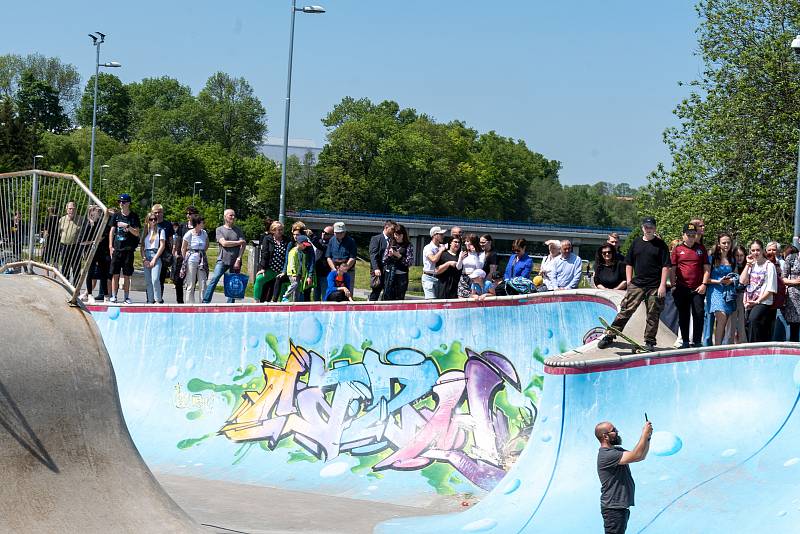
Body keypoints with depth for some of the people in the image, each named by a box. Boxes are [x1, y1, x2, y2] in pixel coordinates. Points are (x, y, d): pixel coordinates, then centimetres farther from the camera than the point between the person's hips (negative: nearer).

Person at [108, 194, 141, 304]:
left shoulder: (134, 217, 4)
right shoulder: (116, 216, 9)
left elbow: (137, 233, 0)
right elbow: (111, 231, 9)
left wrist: (127, 226, -14)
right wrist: (111, 246, 3)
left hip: (128, 249, -1)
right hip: (116, 248, 1)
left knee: (127, 275, 3)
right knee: (115, 274, 0)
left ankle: (127, 297, 10)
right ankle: (113, 296, 4)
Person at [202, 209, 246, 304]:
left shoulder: (238, 230, 12)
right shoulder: (220, 229, 7)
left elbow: (242, 245, 3)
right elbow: (224, 243, -8)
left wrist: (238, 259, -8)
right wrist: (239, 242, -3)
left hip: (235, 261, 2)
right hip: (222, 260, -2)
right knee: (214, 279, -13)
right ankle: (205, 302, -13)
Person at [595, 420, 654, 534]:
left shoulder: (616, 450, 12)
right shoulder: (606, 455, -21)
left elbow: (641, 456, 15)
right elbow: (636, 456, -27)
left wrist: (647, 438, 0)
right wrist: (644, 434, -19)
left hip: (621, 506, 10)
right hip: (613, 508, -10)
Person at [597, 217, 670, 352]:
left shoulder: (660, 245, 1)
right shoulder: (636, 243, 11)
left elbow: (666, 266, -3)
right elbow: (629, 264, 16)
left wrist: (662, 285, -10)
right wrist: (629, 282, 8)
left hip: (655, 287, -2)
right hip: (636, 284, 2)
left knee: (653, 315, 3)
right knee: (625, 311, -2)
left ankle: (649, 342, 13)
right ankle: (609, 336, 0)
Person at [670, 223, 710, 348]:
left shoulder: (701, 249, 9)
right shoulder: (677, 249, 6)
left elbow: (706, 268, 7)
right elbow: (672, 269, 7)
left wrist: (704, 284, -2)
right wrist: (673, 285, 0)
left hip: (698, 289, 0)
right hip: (682, 288, 0)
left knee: (699, 314, -5)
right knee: (683, 316, 6)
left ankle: (697, 341, 2)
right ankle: (685, 341, 14)